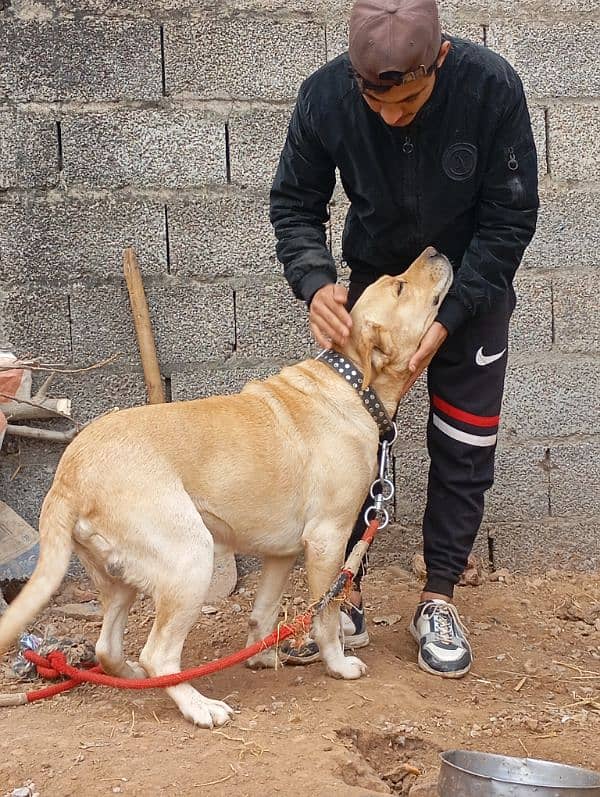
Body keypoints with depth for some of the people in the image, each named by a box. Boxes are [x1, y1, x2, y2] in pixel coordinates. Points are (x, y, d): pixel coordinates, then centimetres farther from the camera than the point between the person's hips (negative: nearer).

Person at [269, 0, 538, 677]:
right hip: (372, 276, 1)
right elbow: (294, 206, -11)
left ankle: (438, 600, 13)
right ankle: (345, 600, 10)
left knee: (464, 442, -1)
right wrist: (315, 284, -30)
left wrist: (448, 319, -27)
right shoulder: (325, 97, -26)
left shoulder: (491, 87, -30)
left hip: (471, 283, -1)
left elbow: (509, 219, -21)